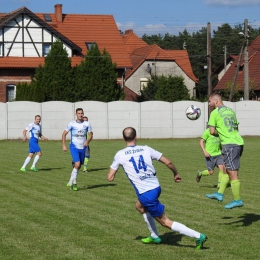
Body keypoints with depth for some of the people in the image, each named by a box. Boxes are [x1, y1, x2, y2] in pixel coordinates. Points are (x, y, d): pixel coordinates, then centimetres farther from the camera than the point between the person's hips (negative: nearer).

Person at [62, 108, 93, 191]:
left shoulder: (87, 124, 1)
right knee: (77, 164, -19)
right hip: (74, 147, -3)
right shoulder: (72, 124, -5)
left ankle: (71, 182, 27)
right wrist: (64, 145, -4)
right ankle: (73, 183, -6)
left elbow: (90, 135, 7)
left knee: (79, 166, 10)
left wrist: (87, 141, -14)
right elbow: (64, 134, 3)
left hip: (83, 148, 3)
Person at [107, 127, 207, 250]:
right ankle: (154, 236, 41)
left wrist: (112, 170, 22)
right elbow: (168, 162, 1)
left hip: (145, 194, -6)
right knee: (140, 206, 35)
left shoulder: (120, 155, -4)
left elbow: (110, 178, -1)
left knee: (165, 222, 2)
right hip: (156, 187, 6)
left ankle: (198, 236, -6)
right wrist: (176, 174, 19)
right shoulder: (146, 149, 3)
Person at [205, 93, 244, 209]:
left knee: (232, 173, -4)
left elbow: (212, 131, -7)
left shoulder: (215, 112, -4)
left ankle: (237, 200, -2)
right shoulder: (231, 110, 18)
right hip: (239, 142, 8)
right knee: (226, 170, 17)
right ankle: (219, 194, 22)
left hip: (229, 144, -8)